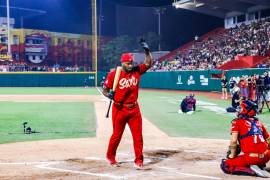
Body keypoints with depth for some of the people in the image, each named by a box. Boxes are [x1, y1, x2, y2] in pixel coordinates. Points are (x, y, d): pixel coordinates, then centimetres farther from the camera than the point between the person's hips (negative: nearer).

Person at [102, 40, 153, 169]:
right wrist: (109, 95, -25)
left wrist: (147, 50, -8)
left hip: (134, 109, 3)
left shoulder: (136, 71, 3)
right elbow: (104, 90, -4)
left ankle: (138, 161, 10)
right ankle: (110, 156, 32)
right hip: (119, 109, -3)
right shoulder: (113, 74, -8)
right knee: (117, 135, 9)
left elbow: (149, 63, 6)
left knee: (138, 135, 1)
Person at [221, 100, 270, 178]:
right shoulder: (259, 123, 18)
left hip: (251, 157, -6)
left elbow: (234, 141, -7)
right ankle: (260, 166, 11)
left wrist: (232, 156, 4)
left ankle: (252, 171, -9)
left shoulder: (237, 122, 3)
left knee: (225, 165, 5)